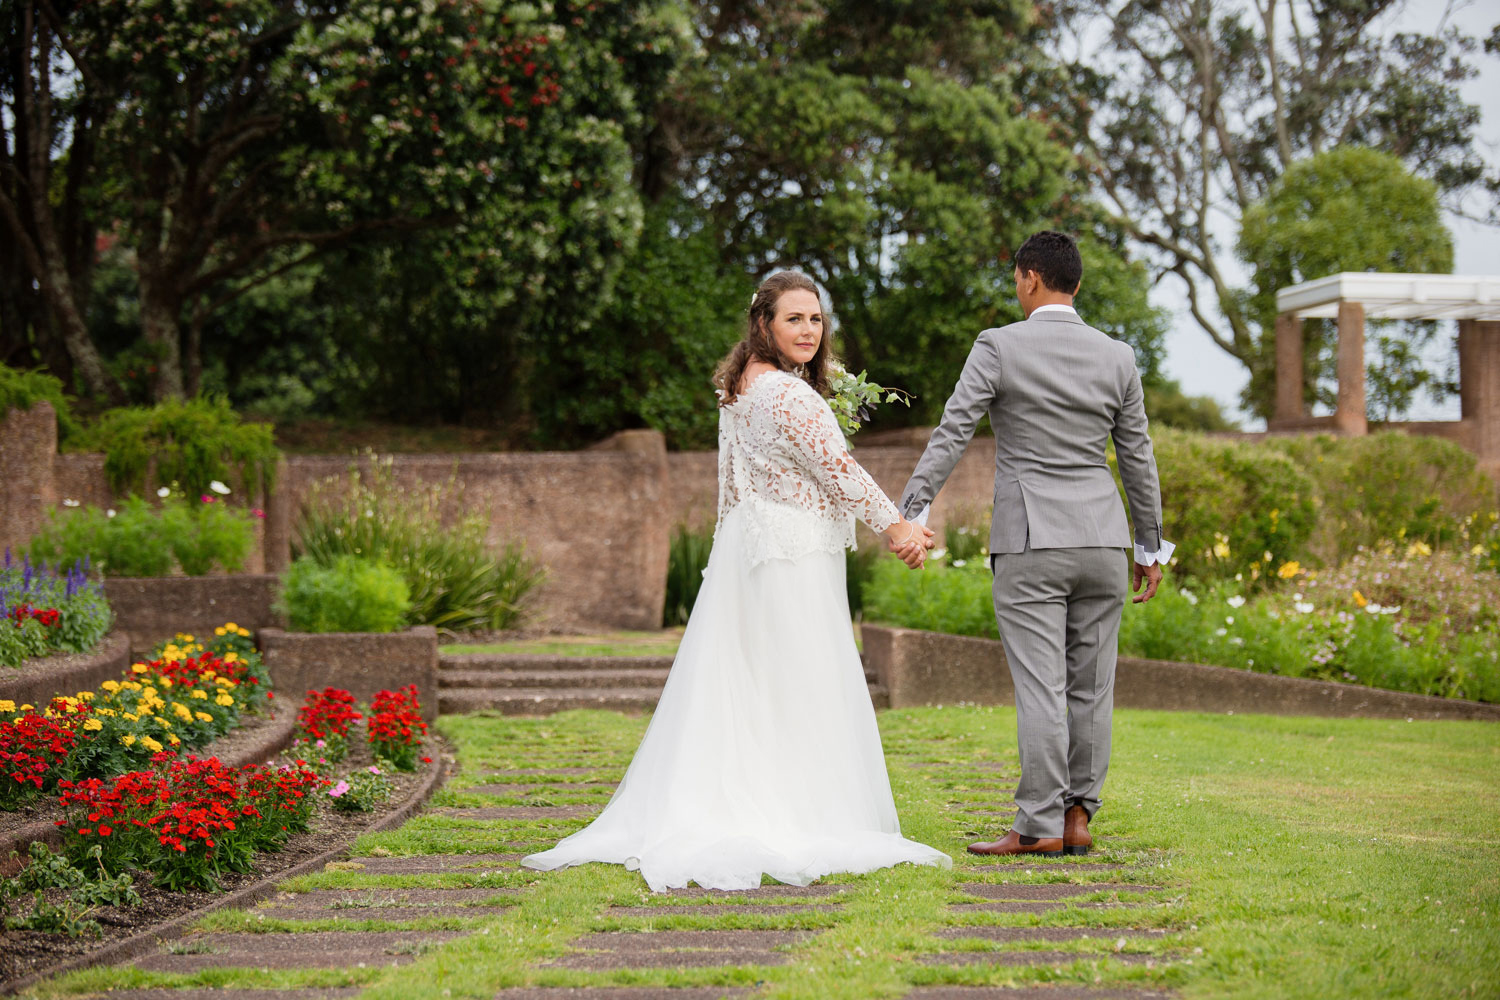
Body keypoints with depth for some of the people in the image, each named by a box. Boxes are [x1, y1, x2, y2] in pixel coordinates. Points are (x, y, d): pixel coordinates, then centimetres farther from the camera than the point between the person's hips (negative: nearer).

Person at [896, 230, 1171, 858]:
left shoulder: (999, 347, -6)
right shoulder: (1117, 358, 6)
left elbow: (951, 435, -11)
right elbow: (1138, 458, 11)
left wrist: (910, 512, -10)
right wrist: (1150, 546, 19)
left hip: (1030, 547, -4)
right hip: (1102, 545, 4)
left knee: (1041, 688, -4)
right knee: (1090, 686, 9)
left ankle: (1039, 826, -3)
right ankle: (1077, 816, 11)